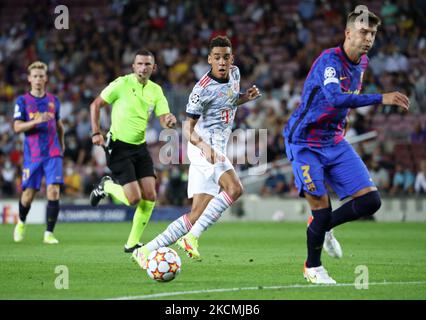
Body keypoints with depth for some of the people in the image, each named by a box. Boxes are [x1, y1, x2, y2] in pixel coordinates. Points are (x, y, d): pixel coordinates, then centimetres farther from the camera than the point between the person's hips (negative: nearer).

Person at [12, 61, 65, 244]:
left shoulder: (53, 100, 10)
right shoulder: (22, 101, 1)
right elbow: (17, 127, -9)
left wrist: (61, 144, 29)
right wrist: (37, 121, -22)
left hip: (53, 154, 1)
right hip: (32, 155, -1)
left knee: (53, 191, -14)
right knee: (28, 195, 3)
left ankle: (49, 234, -7)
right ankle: (21, 223, 35)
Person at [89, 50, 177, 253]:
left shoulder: (156, 91, 5)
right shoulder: (122, 84, -11)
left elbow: (164, 120, 0)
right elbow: (95, 104, -3)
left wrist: (170, 121, -25)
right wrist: (96, 133, -12)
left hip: (140, 147, 6)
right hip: (118, 146, -6)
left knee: (150, 197, -4)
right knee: (134, 199, -14)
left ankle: (132, 244, 10)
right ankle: (107, 186, 19)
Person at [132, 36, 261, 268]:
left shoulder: (235, 73, 9)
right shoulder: (203, 88, -15)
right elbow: (188, 127, -15)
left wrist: (246, 97, 7)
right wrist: (203, 145, -35)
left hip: (217, 150, 8)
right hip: (205, 147, -8)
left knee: (198, 214, 3)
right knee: (234, 188, -30)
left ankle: (147, 250, 7)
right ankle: (192, 238, -27)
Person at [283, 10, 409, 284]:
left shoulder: (362, 63, 4)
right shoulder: (330, 60, -22)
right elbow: (335, 98, -41)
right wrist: (381, 99, -46)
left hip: (336, 143, 7)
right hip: (306, 144, -7)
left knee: (370, 200, -5)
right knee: (322, 209, -10)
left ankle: (322, 227, 20)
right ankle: (313, 267, 15)